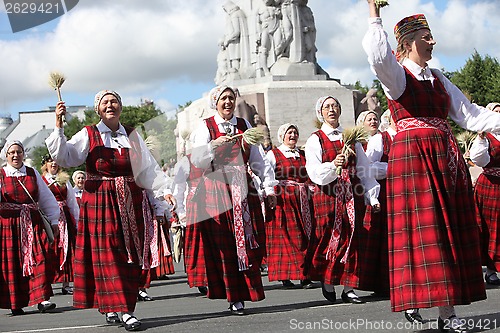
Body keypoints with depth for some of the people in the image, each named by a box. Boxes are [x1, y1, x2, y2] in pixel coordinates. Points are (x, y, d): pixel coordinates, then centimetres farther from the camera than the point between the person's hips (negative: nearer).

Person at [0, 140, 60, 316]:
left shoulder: (33, 174, 11)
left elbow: (46, 198, 17)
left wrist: (53, 220, 15)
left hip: (33, 223, 2)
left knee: (39, 259, -10)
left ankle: (42, 299, -12)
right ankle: (15, 304, 10)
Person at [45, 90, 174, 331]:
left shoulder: (131, 136, 11)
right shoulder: (88, 135, 2)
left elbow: (147, 168, 8)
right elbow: (64, 158, -8)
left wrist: (163, 191, -3)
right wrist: (59, 127, -16)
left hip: (130, 202, 3)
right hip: (100, 201, -3)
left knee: (130, 255, 1)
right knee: (107, 254, -10)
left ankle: (112, 307, 11)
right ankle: (123, 310, -12)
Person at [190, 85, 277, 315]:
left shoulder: (244, 125, 14)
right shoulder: (206, 127, 3)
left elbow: (258, 159, 13)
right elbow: (197, 161, -6)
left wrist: (269, 187, 7)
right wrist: (214, 146, -21)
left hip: (243, 189, 3)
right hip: (217, 189, -3)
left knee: (249, 241, -2)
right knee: (224, 245, -4)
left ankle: (245, 291, 6)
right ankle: (234, 297, -1)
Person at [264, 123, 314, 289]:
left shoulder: (303, 155, 17)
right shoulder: (273, 154, 3)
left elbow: (310, 178, 20)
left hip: (302, 201, 4)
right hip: (282, 200, -4)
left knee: (303, 237, -1)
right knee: (283, 237, -5)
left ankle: (304, 276, -1)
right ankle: (284, 276, -1)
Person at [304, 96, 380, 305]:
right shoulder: (315, 140, 4)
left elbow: (363, 168, 14)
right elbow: (314, 172, -8)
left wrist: (372, 197, 6)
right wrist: (333, 165, -27)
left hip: (352, 194, 3)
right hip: (327, 195, -3)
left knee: (351, 239, -1)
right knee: (331, 238, -3)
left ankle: (349, 288, 2)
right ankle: (327, 282, 15)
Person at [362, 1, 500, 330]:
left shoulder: (438, 79, 19)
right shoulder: (396, 74, -1)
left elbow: (468, 113, 16)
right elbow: (379, 56, -25)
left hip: (445, 155, 7)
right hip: (412, 156, -7)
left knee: (451, 229, 3)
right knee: (424, 228, -10)